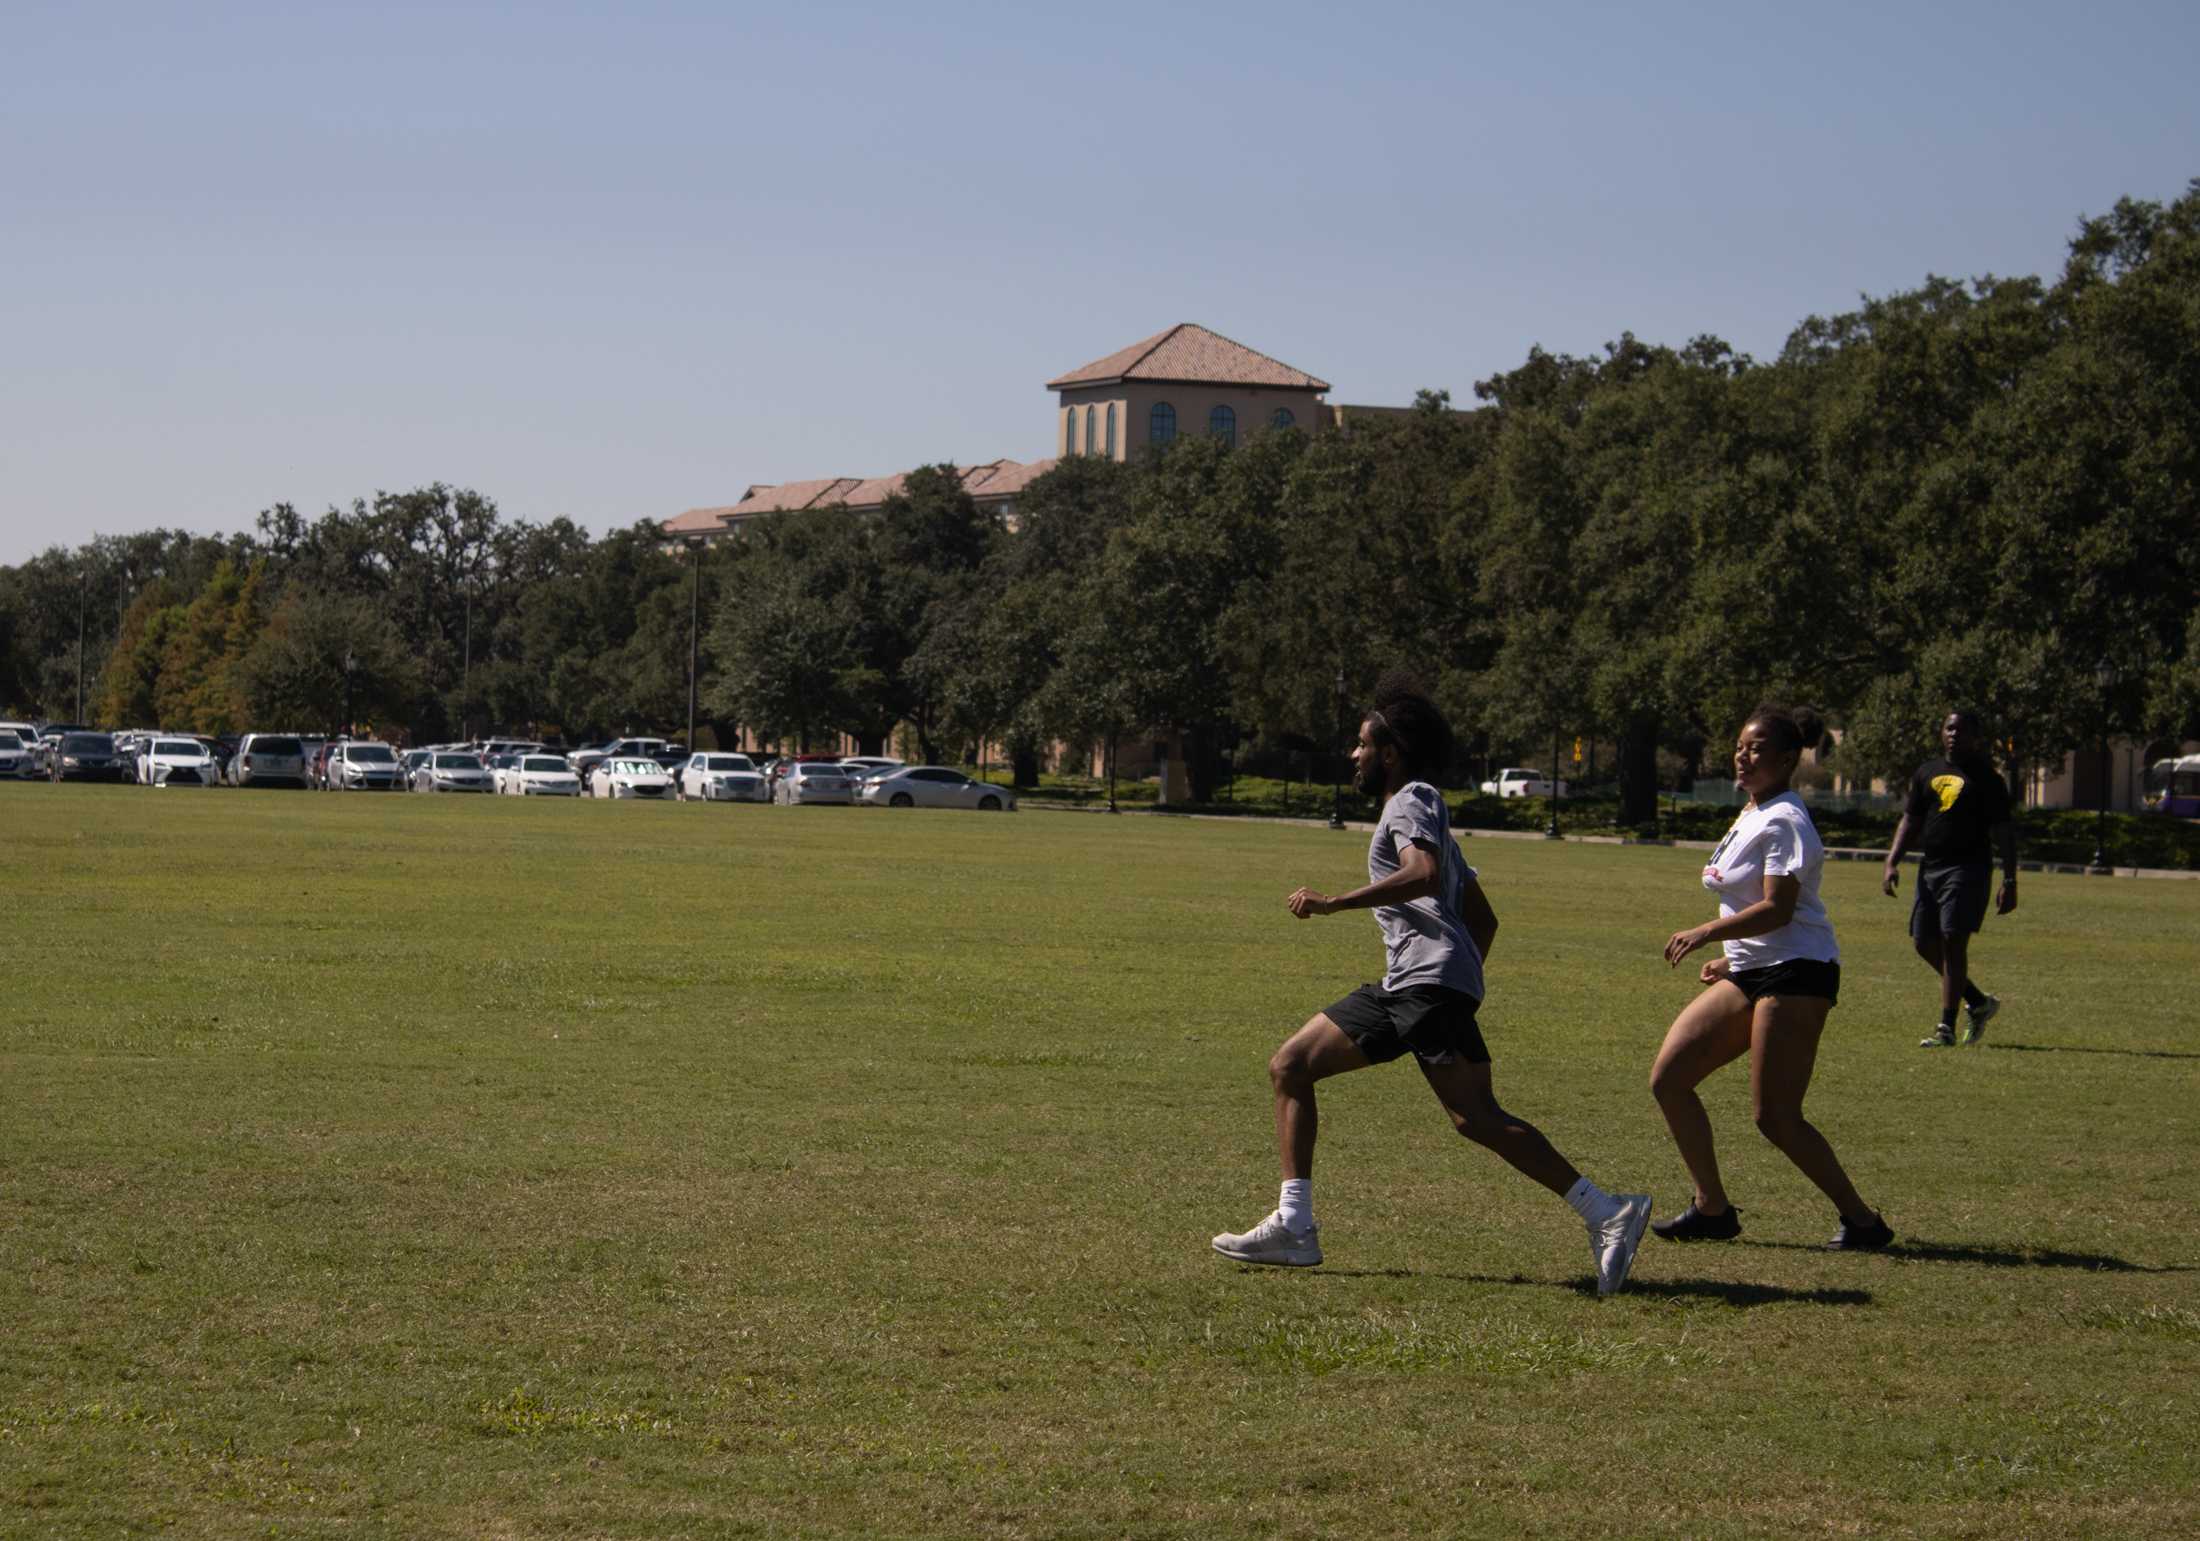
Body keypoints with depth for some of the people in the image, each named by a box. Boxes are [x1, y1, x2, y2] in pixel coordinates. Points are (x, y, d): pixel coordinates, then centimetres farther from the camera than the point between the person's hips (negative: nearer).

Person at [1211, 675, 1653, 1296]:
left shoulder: (1411, 800, -1)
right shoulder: (1423, 811, 29)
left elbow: (1423, 875, -22)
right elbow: (1484, 917, 30)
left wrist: (1333, 903, -21)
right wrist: (1466, 983, 29)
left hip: (1431, 980, -10)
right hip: (1402, 988, 10)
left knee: (1476, 1117, -20)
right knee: (1290, 1066, 9)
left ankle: (1606, 1214, -22)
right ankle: (1294, 1227, 6)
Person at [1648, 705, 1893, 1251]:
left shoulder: (1784, 821, -13)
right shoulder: (1751, 815, 17)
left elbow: (1777, 909, -23)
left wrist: (1705, 933, -28)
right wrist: (1732, 957, 24)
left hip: (1795, 976, -10)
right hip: (1751, 975, 10)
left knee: (1775, 1118, -12)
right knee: (1668, 1079, 2)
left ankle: (1861, 1220, -1)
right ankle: (1712, 1209, 10)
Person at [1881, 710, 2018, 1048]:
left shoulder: (1985, 778, -2)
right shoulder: (1927, 773, 15)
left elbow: (2004, 831, -3)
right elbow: (1911, 819, 20)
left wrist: (2009, 882, -9)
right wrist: (1892, 861, 7)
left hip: (1968, 868, -7)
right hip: (1930, 867, 7)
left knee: (1953, 942, -13)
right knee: (1924, 943, 6)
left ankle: (1947, 1028, -9)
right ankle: (1979, 1002, 24)